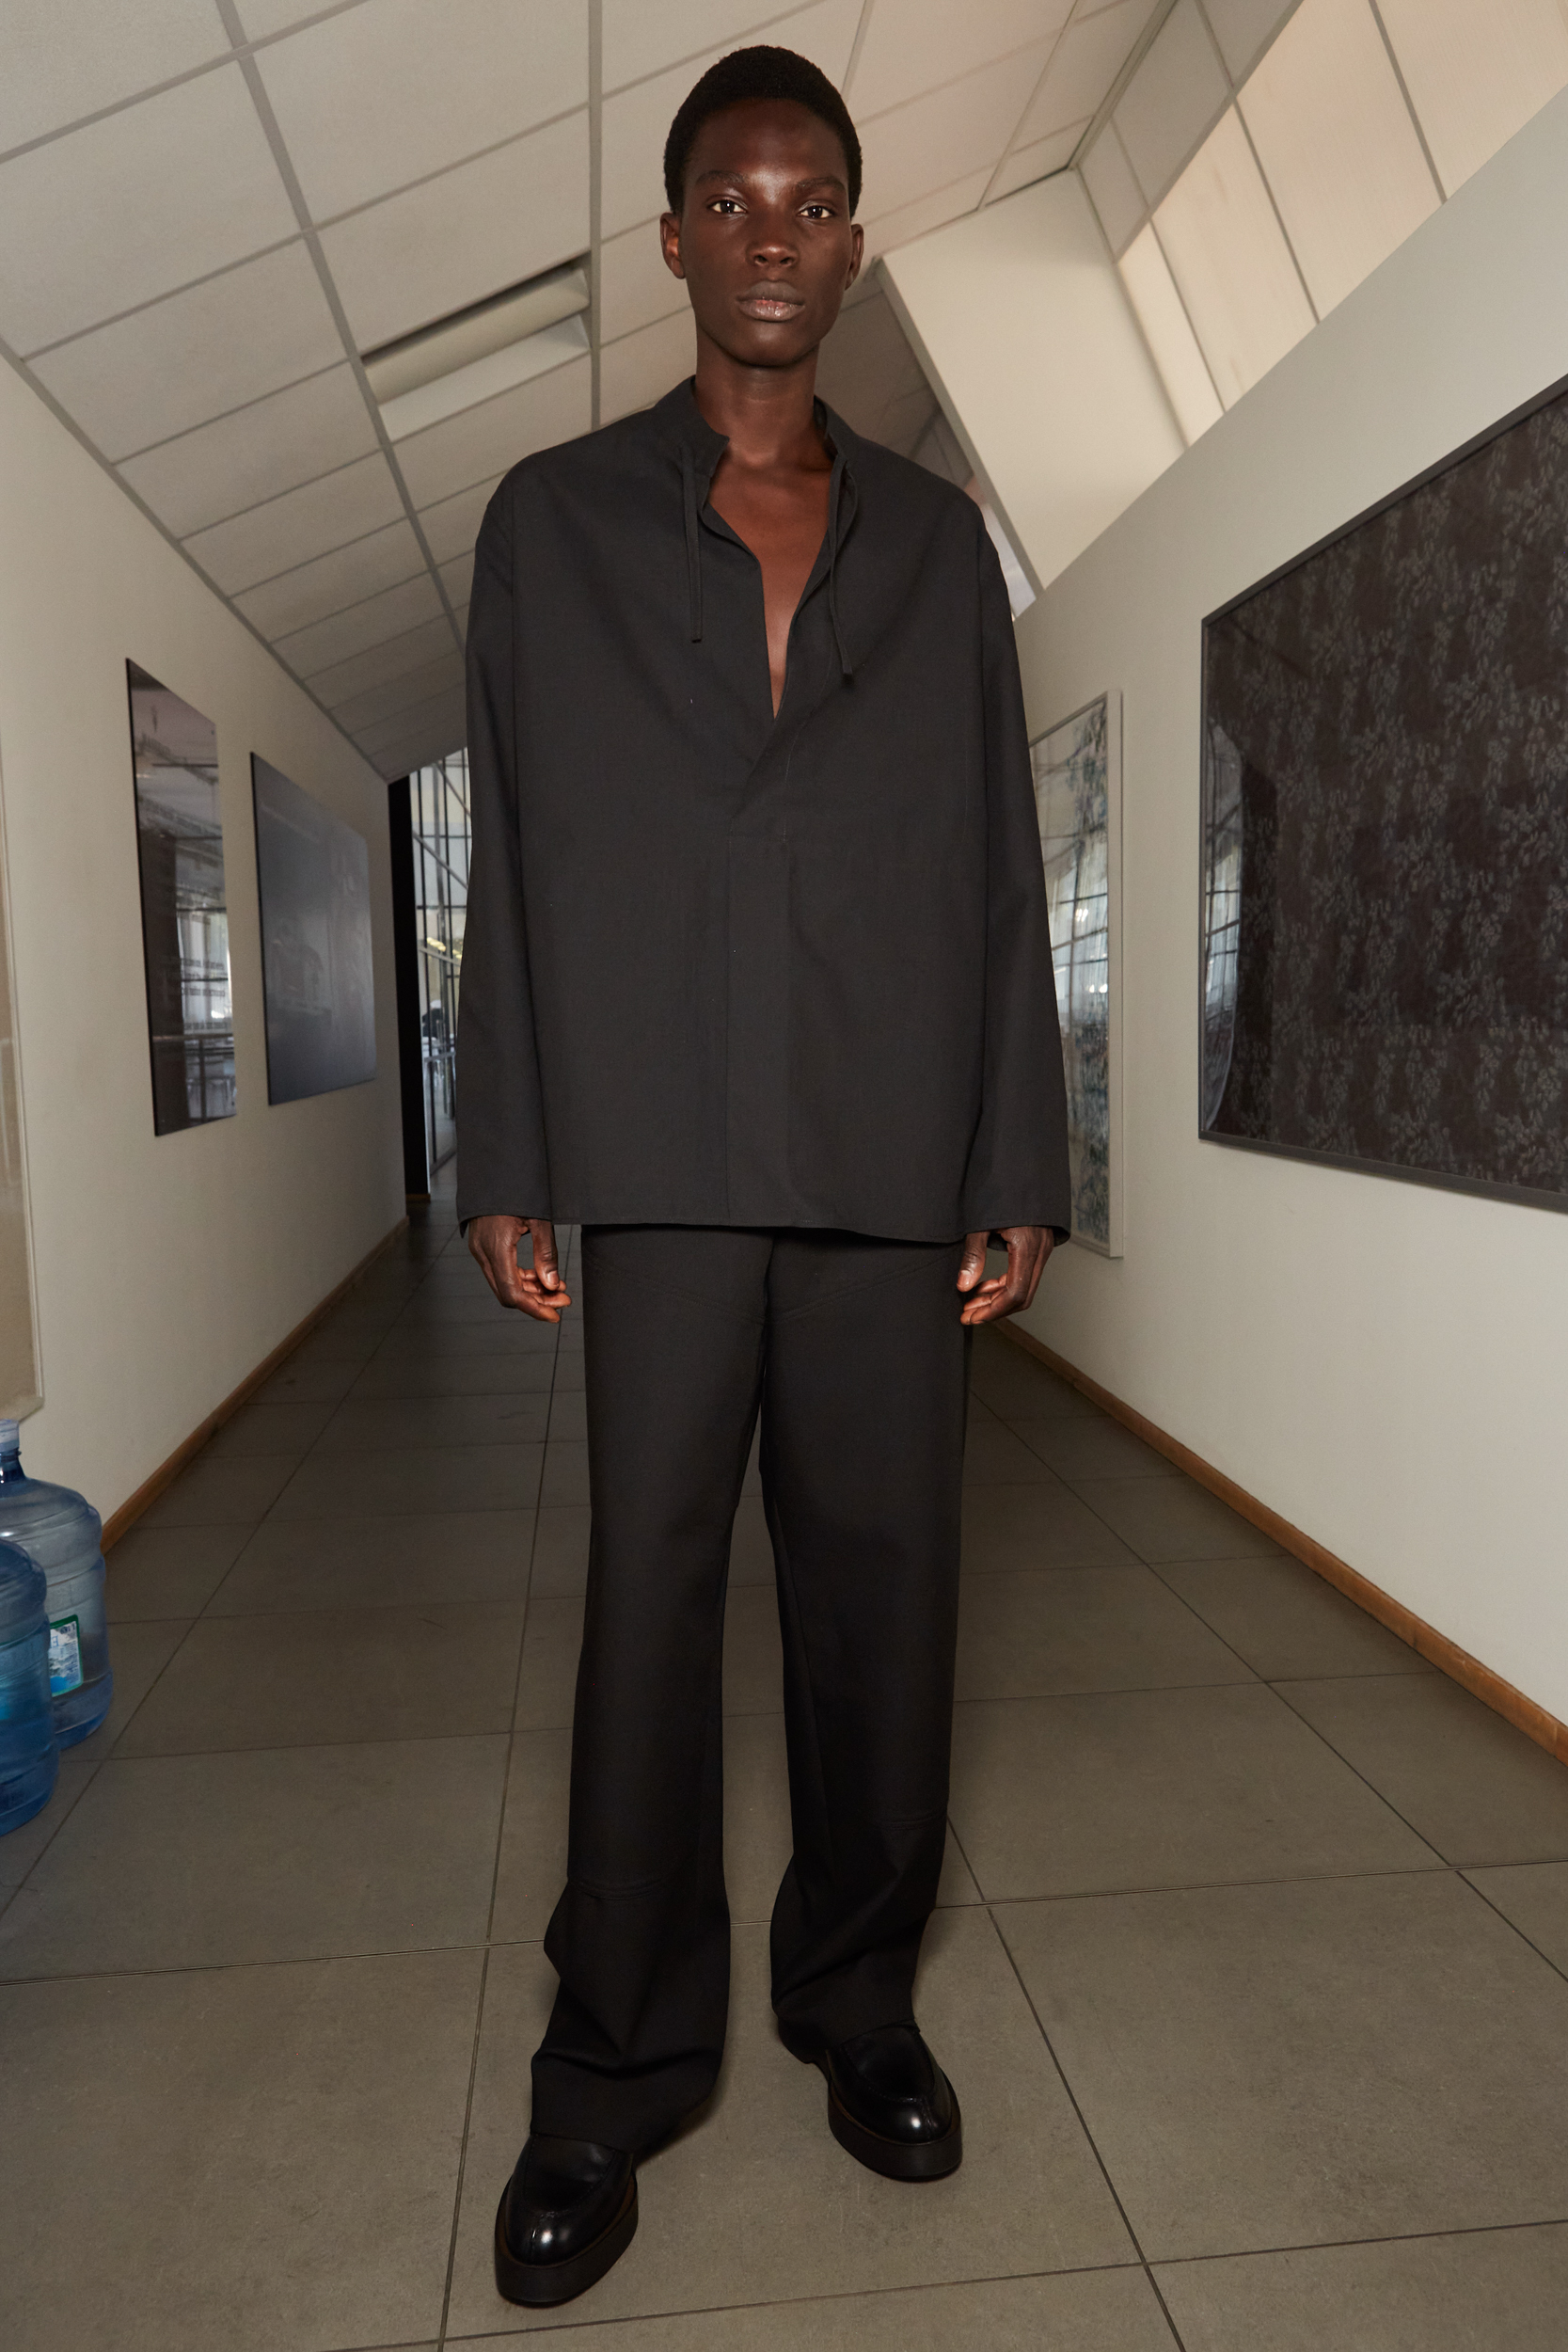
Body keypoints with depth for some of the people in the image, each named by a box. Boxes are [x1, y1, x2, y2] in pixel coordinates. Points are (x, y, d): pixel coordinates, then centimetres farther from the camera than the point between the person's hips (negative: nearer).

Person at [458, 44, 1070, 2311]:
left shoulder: (939, 537, 15)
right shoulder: (555, 518, 12)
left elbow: (1001, 866, 10)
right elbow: (512, 855, 7)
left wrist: (1021, 1165, 3)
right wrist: (508, 1164, 1)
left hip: (896, 1161, 2)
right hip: (660, 1156, -1)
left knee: (883, 1588, 6)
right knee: (650, 1594, 1)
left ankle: (860, 1999, 27)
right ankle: (619, 2068, 18)